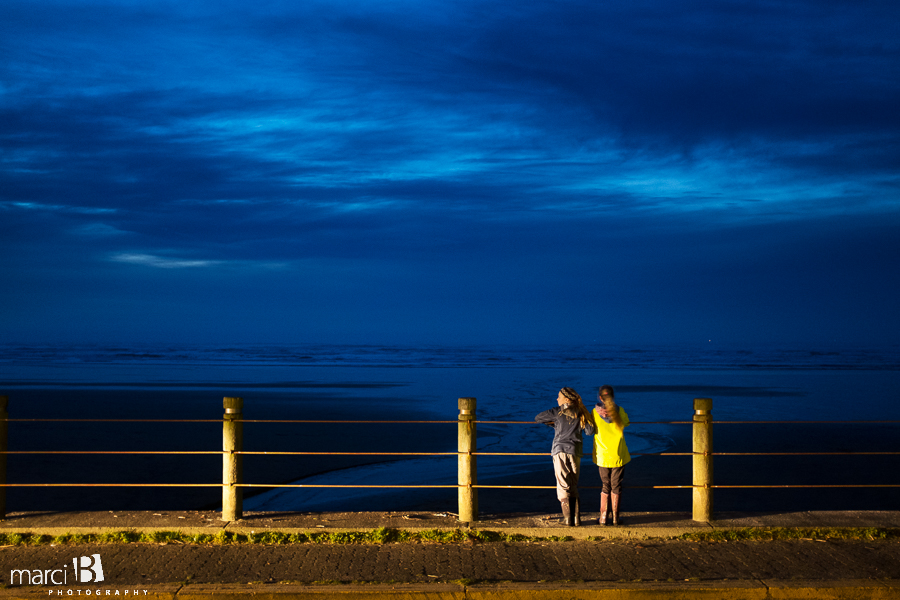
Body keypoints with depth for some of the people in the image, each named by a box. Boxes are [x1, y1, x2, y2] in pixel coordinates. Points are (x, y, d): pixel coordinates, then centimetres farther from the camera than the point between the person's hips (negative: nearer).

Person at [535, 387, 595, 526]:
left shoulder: (557, 412, -2)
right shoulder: (580, 413, 5)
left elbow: (537, 418, 5)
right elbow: (589, 431, 1)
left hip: (560, 450, -3)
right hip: (575, 452, 3)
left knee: (563, 486, 0)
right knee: (574, 486, 13)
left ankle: (568, 518, -6)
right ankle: (576, 518, 9)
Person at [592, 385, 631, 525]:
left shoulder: (595, 412, -8)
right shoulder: (620, 411, -6)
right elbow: (625, 424, 12)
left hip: (602, 456, 0)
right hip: (619, 455, 0)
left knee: (606, 487, 13)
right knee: (616, 487, 9)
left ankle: (603, 517, 12)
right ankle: (615, 517, 12)